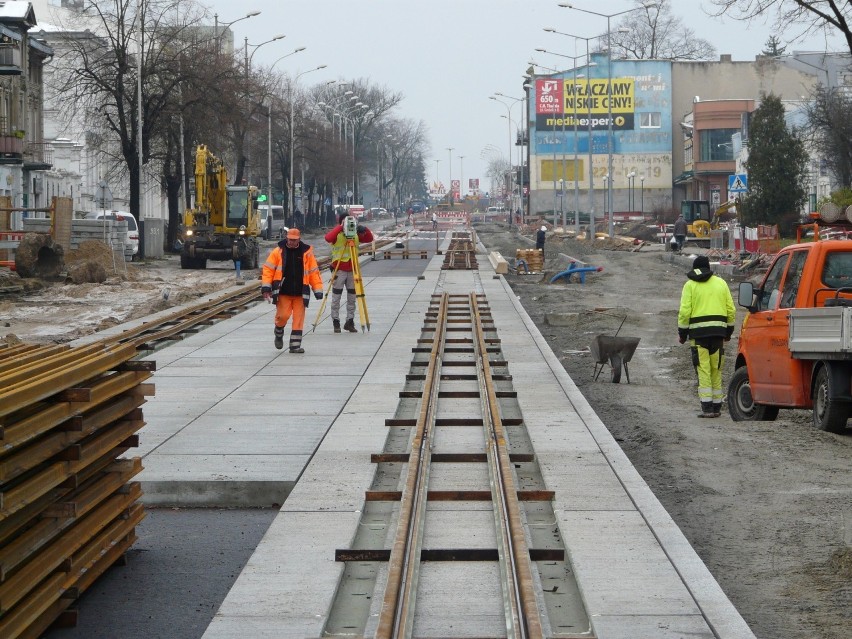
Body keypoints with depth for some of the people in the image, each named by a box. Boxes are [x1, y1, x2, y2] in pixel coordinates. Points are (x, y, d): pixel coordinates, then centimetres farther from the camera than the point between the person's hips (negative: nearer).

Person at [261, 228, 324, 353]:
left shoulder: (306, 252, 3)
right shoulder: (278, 252, -1)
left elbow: (314, 272, 6)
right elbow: (268, 269, -1)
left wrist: (318, 290, 3)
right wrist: (266, 287, -10)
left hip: (300, 293, 2)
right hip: (283, 292, -2)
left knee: (298, 319, -1)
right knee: (283, 315, -8)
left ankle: (295, 345, 4)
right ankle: (279, 334, 23)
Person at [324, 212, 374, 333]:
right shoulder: (336, 234, -5)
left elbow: (369, 238, 5)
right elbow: (328, 238, -25)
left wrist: (365, 230, -14)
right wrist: (340, 227, -28)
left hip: (352, 270, 4)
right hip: (339, 270, -4)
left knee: (352, 298, 7)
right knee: (336, 298, -1)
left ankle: (350, 321, 15)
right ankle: (336, 322, 6)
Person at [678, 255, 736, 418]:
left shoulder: (690, 285, 2)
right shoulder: (721, 283, 12)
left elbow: (684, 311, -6)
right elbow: (731, 310, 11)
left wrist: (682, 332, 3)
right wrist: (729, 330, 20)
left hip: (698, 332, -3)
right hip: (718, 331, 3)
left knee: (703, 370, -4)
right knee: (716, 370, 11)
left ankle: (707, 407, -11)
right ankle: (717, 407, 13)